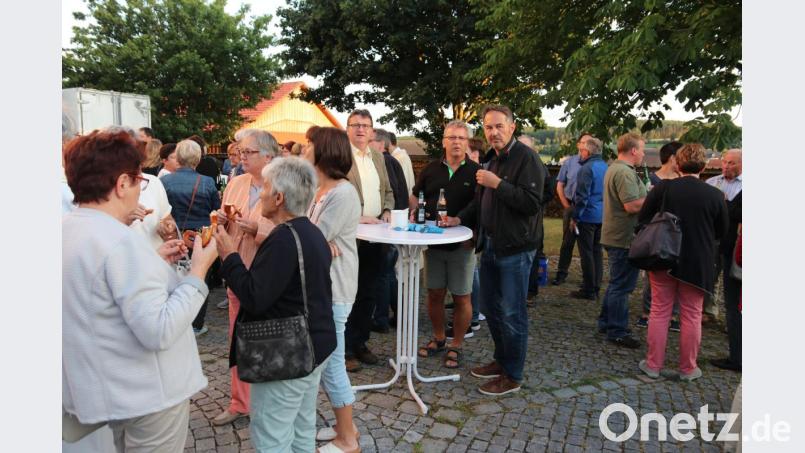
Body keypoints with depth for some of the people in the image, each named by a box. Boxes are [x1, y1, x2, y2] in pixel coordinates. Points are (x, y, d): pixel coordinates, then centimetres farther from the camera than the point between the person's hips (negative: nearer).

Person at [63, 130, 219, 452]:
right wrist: (198, 272, -20)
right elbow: (160, 331, -28)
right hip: (147, 393, -9)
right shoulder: (120, 240, -26)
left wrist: (153, 262, 7)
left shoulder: (69, 230, 2)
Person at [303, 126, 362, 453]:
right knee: (322, 362, 17)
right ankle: (344, 427, 33)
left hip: (332, 290, -9)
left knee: (331, 365, 2)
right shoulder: (319, 191, 12)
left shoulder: (342, 194, -18)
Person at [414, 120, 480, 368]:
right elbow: (415, 198, 15)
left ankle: (456, 346, 20)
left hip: (462, 243, -3)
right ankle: (438, 338, 31)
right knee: (434, 293, 12)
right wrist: (414, 216, -3)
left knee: (461, 297, 4)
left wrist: (458, 220, -17)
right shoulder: (431, 170, 8)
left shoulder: (476, 172, -3)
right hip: (433, 242, 3)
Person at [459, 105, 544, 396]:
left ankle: (512, 376, 15)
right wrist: (460, 218, 8)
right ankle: (501, 360, 35)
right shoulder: (490, 159, 13)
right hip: (490, 246, 9)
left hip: (515, 249, -8)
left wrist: (498, 184, -23)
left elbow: (533, 203, -22)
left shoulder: (525, 157, -13)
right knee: (490, 307, 17)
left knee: (512, 314, 1)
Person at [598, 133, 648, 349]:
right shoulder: (625, 173, -20)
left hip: (615, 235, 11)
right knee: (622, 285, -1)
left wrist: (646, 197, 14)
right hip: (624, 238, -11)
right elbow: (632, 205, -27)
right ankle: (617, 332, 8)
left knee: (617, 282, 20)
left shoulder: (614, 168, 14)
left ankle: (606, 322, 30)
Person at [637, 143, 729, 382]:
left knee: (659, 312, 10)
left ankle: (653, 364, 18)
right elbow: (721, 232, 3)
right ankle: (688, 368, 22)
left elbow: (642, 219, -2)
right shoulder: (715, 195, -9)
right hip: (697, 264, 0)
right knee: (691, 316, 11)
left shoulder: (662, 188, -10)